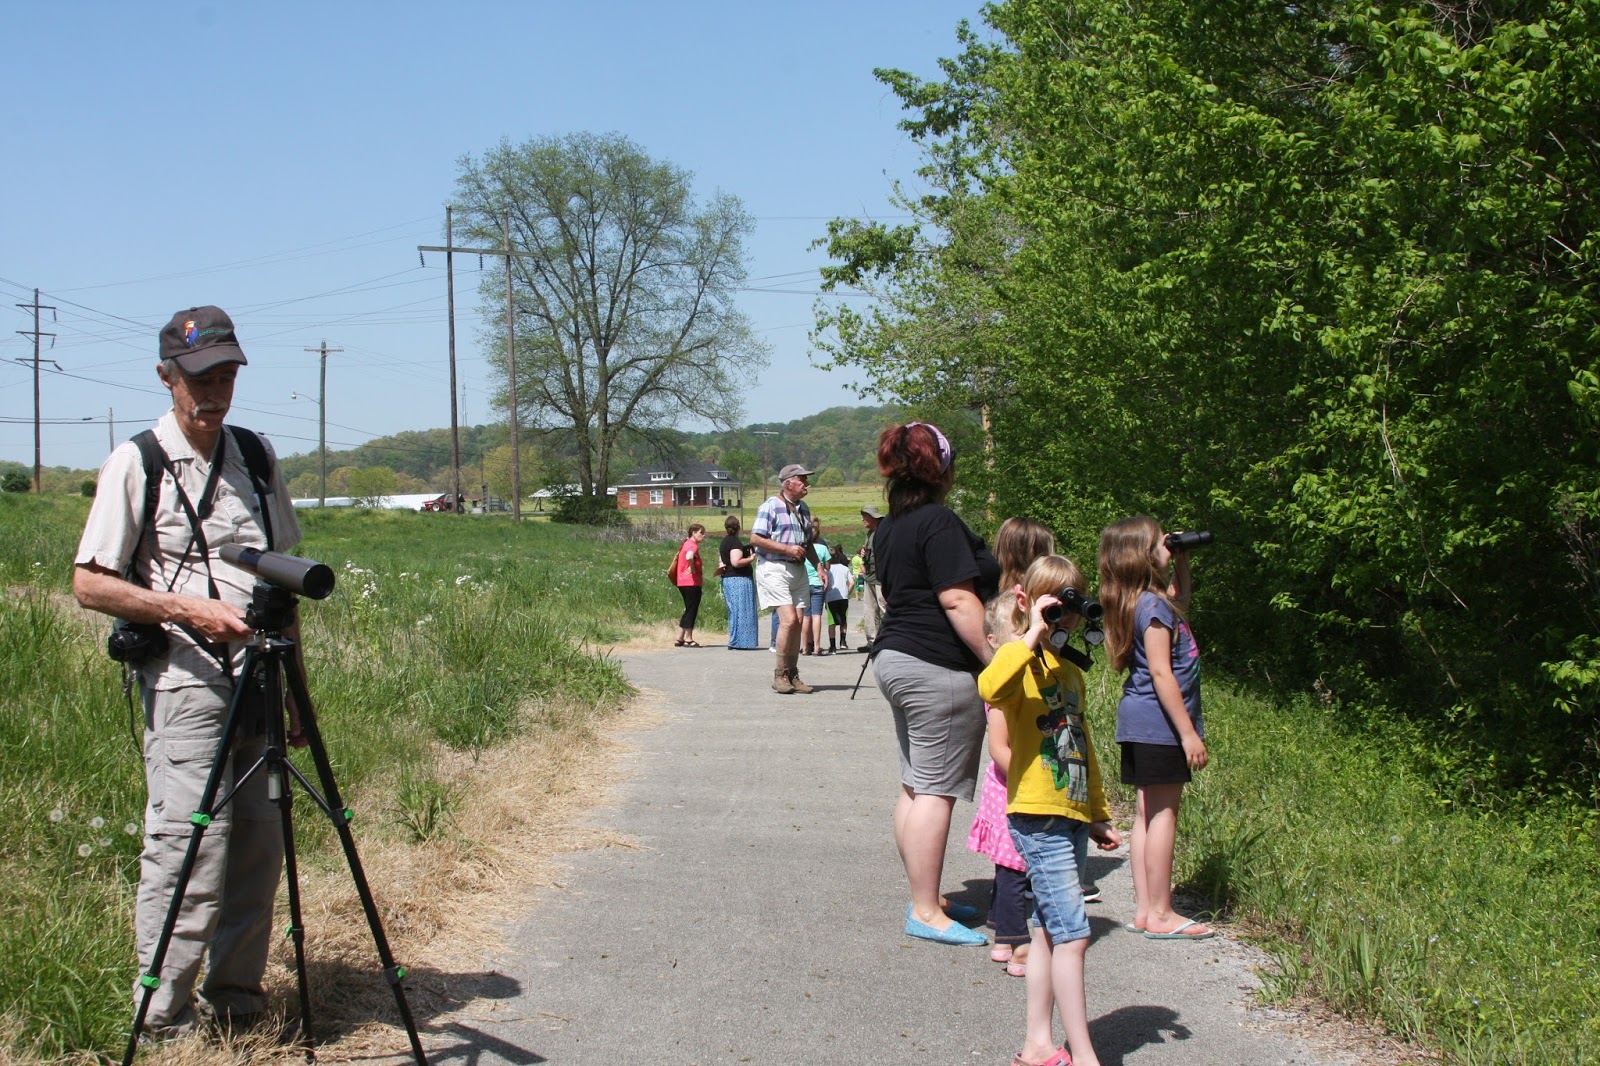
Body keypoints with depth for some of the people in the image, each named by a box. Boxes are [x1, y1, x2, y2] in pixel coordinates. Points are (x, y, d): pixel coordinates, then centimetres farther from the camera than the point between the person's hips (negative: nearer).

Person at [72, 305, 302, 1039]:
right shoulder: (137, 463, -2)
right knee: (186, 841, -11)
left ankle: (237, 999, 17)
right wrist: (187, 608, -15)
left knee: (260, 844, 6)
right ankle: (164, 1018, -3)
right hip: (183, 678, -5)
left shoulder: (256, 457, 14)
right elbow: (89, 583, -4)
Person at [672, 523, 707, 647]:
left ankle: (679, 639, 18)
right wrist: (693, 569, -19)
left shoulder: (686, 544, 16)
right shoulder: (693, 545, -14)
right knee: (692, 610, -1)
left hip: (683, 582, 10)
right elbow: (689, 557, -35)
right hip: (692, 582, -10)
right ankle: (688, 639, 3)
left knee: (689, 610, 16)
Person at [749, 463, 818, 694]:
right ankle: (780, 675, -7)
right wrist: (787, 548, -16)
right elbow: (755, 538, -13)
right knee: (788, 619, -16)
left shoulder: (803, 508, 17)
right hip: (774, 568, -7)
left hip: (798, 569, 7)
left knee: (797, 623, 4)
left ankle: (792, 675, 11)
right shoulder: (771, 506, -7)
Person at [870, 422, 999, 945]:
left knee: (914, 785, 14)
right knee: (936, 789, -6)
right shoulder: (939, 523, -15)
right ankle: (926, 912, -3)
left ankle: (925, 898, 23)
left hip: (894, 656, 10)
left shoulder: (888, 527, 15)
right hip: (937, 667, -10)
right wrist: (993, 657, -15)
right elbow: (957, 599, -20)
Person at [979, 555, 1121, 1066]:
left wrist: (1099, 814, 26)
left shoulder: (1071, 671, 16)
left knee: (1048, 933, 12)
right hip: (1038, 815, -8)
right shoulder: (1023, 659, -9)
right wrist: (1033, 636, -28)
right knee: (1072, 936, -9)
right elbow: (990, 687, -35)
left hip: (1073, 817, 8)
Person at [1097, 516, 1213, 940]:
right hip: (1160, 720, -10)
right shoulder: (1153, 606, -16)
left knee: (1147, 812, 12)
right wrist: (1188, 732, -19)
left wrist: (1181, 563, 21)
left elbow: (1180, 602, 36)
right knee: (1163, 813, -5)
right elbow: (1161, 673, -20)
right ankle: (1160, 915, -1)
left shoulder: (1155, 601, 12)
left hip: (1139, 720, 10)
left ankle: (1145, 908, 17)